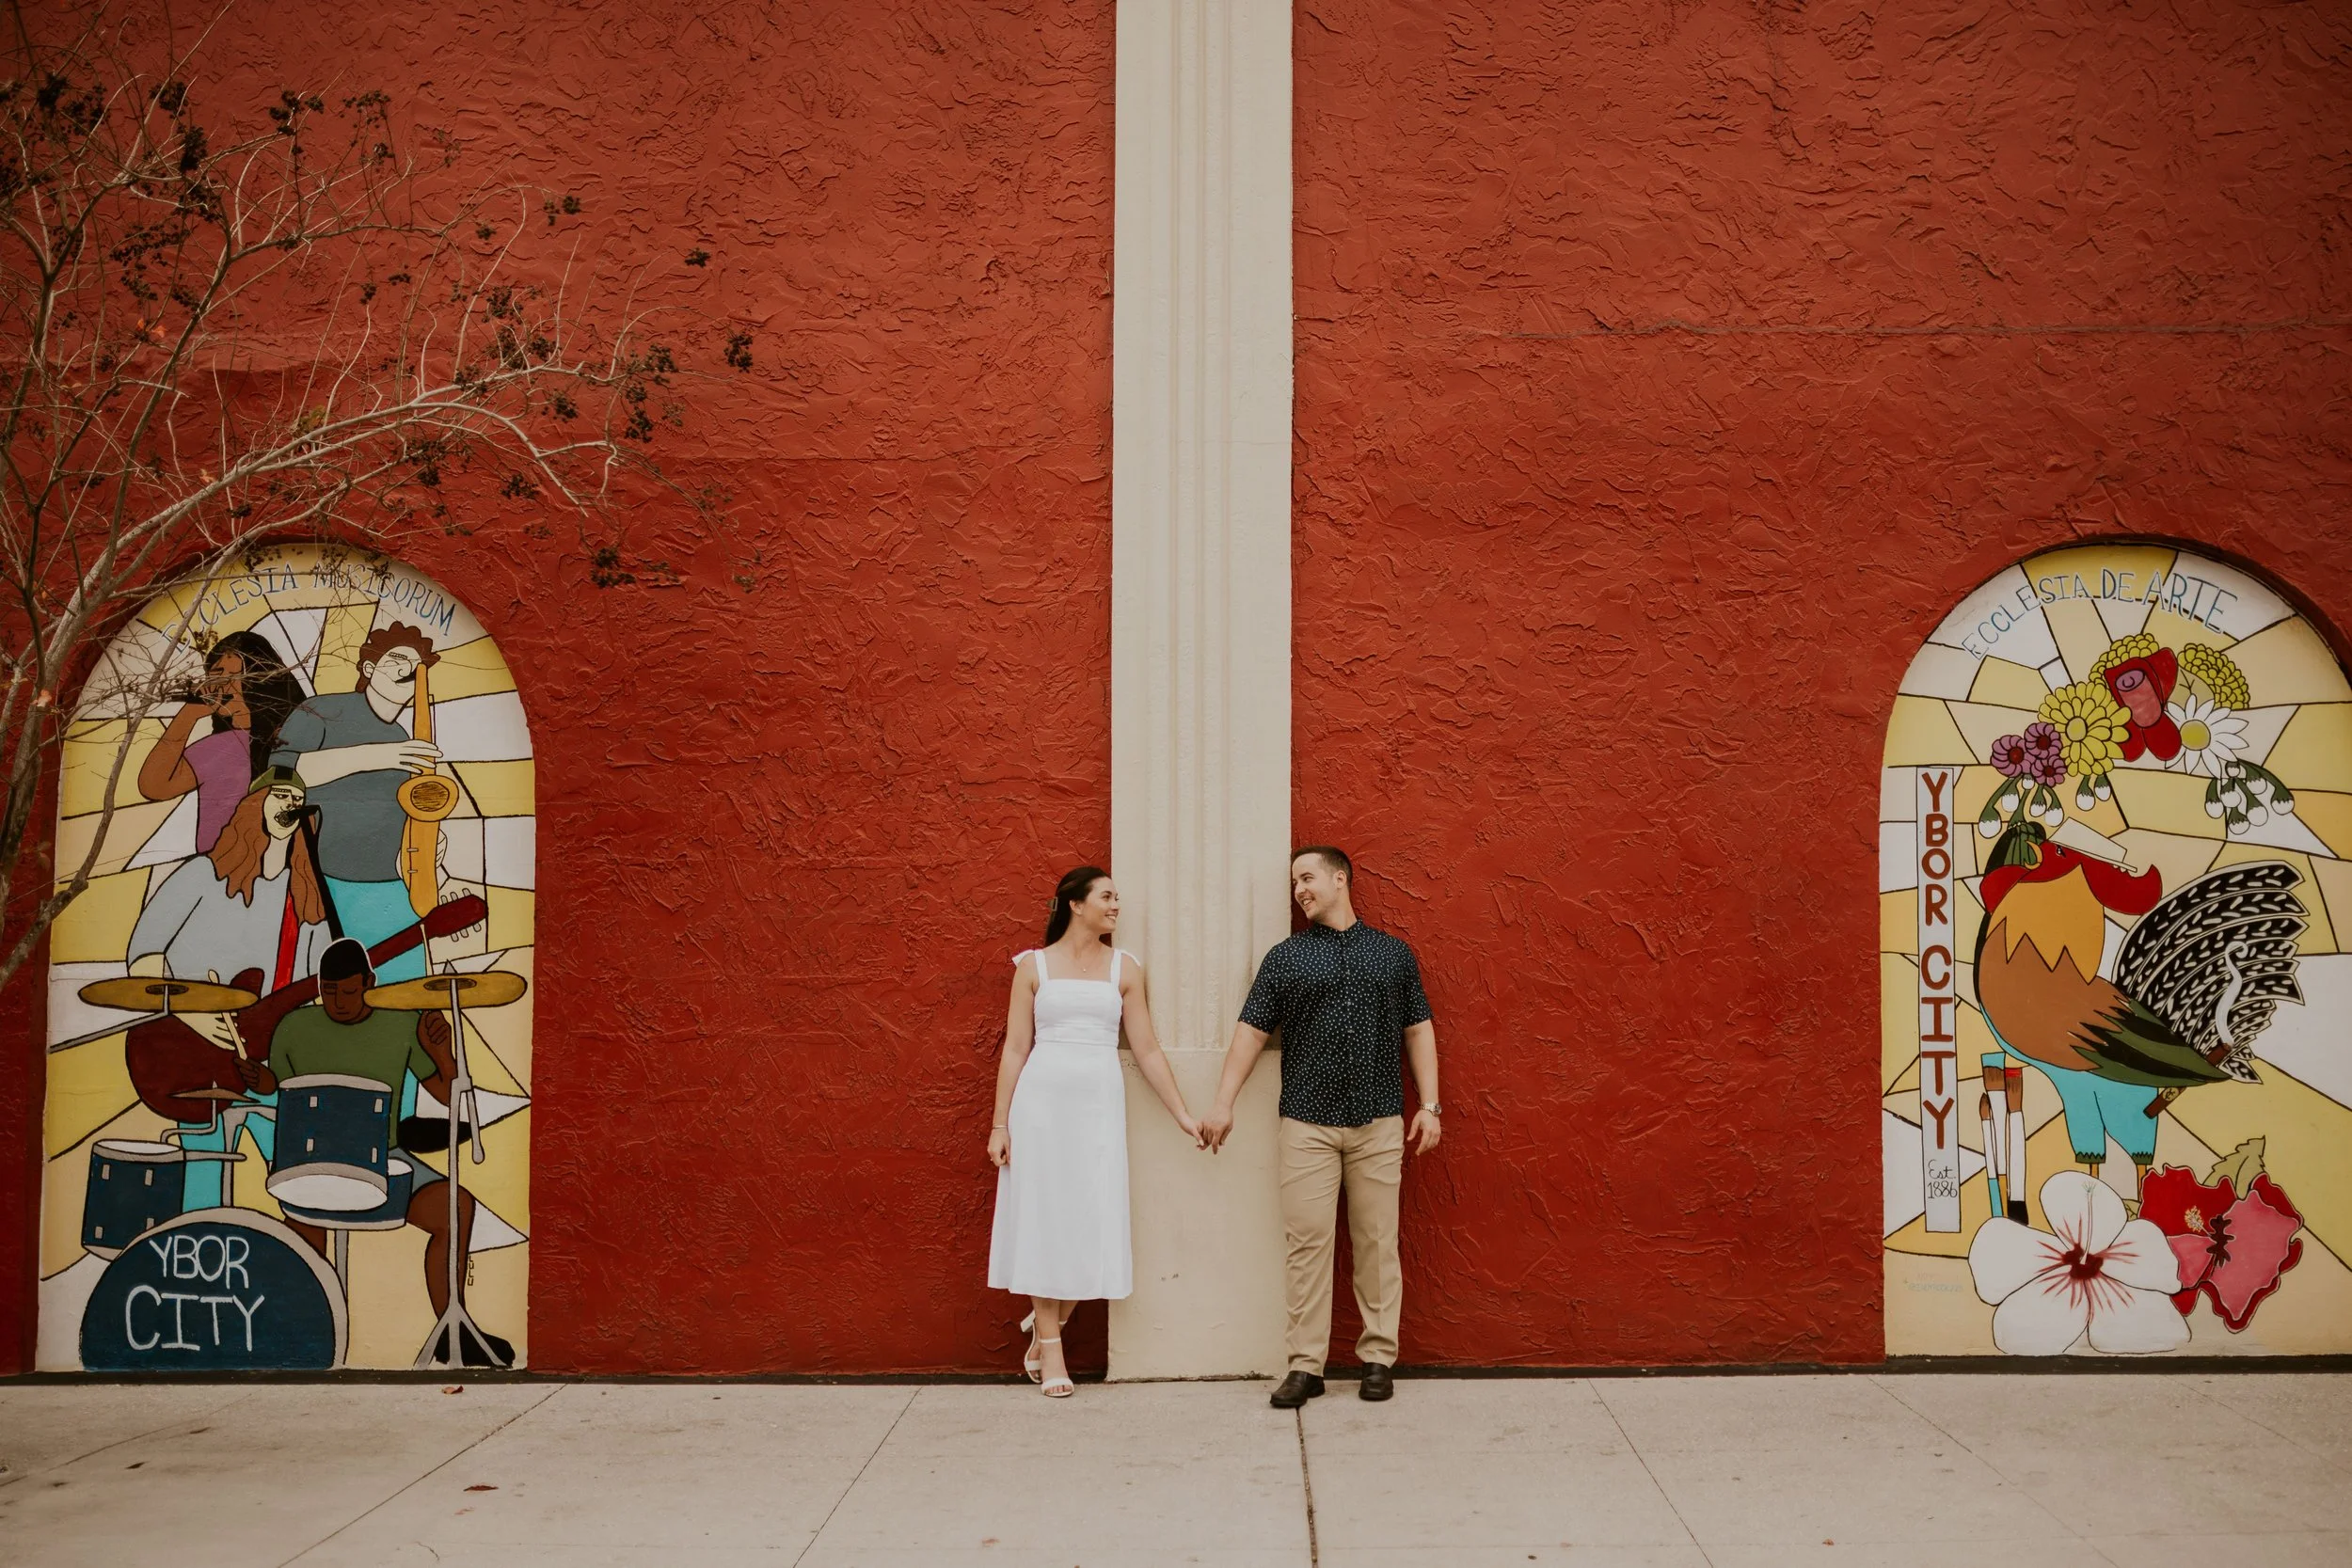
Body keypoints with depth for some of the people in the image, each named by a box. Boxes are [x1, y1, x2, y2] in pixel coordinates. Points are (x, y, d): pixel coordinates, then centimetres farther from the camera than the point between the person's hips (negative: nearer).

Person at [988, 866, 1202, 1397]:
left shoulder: (1124, 969, 7)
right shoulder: (1034, 965, 3)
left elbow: (1147, 1050, 8)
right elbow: (1015, 1049, 2)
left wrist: (1183, 1116, 5)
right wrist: (999, 1124, -2)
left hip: (1099, 1105, 2)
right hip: (1041, 1104, -2)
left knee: (1091, 1220, 1)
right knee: (1043, 1218, 3)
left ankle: (1046, 1325, 22)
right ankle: (1050, 1349, 14)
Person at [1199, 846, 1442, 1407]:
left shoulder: (1393, 953, 10)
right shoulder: (1285, 957, 7)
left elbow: (1418, 1031, 11)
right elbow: (1251, 1031, 5)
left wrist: (1429, 1105, 3)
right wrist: (1222, 1104, -1)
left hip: (1379, 1122, 1)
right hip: (1308, 1123, 0)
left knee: (1377, 1242, 5)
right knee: (1306, 1242, -2)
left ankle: (1378, 1359, 15)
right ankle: (1305, 1365, 5)